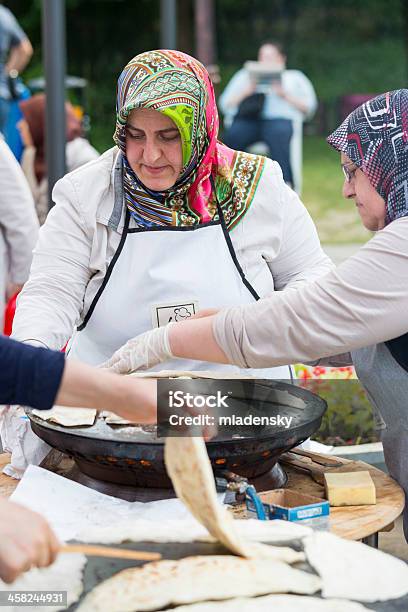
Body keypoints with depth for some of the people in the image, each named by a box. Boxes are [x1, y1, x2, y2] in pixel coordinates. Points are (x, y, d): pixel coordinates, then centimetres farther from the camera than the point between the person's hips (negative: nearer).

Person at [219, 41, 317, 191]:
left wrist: (285, 95, 0)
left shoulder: (295, 77, 29)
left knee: (279, 135, -39)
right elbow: (225, 104, 19)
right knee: (231, 136, -34)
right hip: (246, 119, 1)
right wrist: (246, 91, 3)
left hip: (279, 118, -1)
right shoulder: (245, 75, 33)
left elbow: (308, 107, 13)